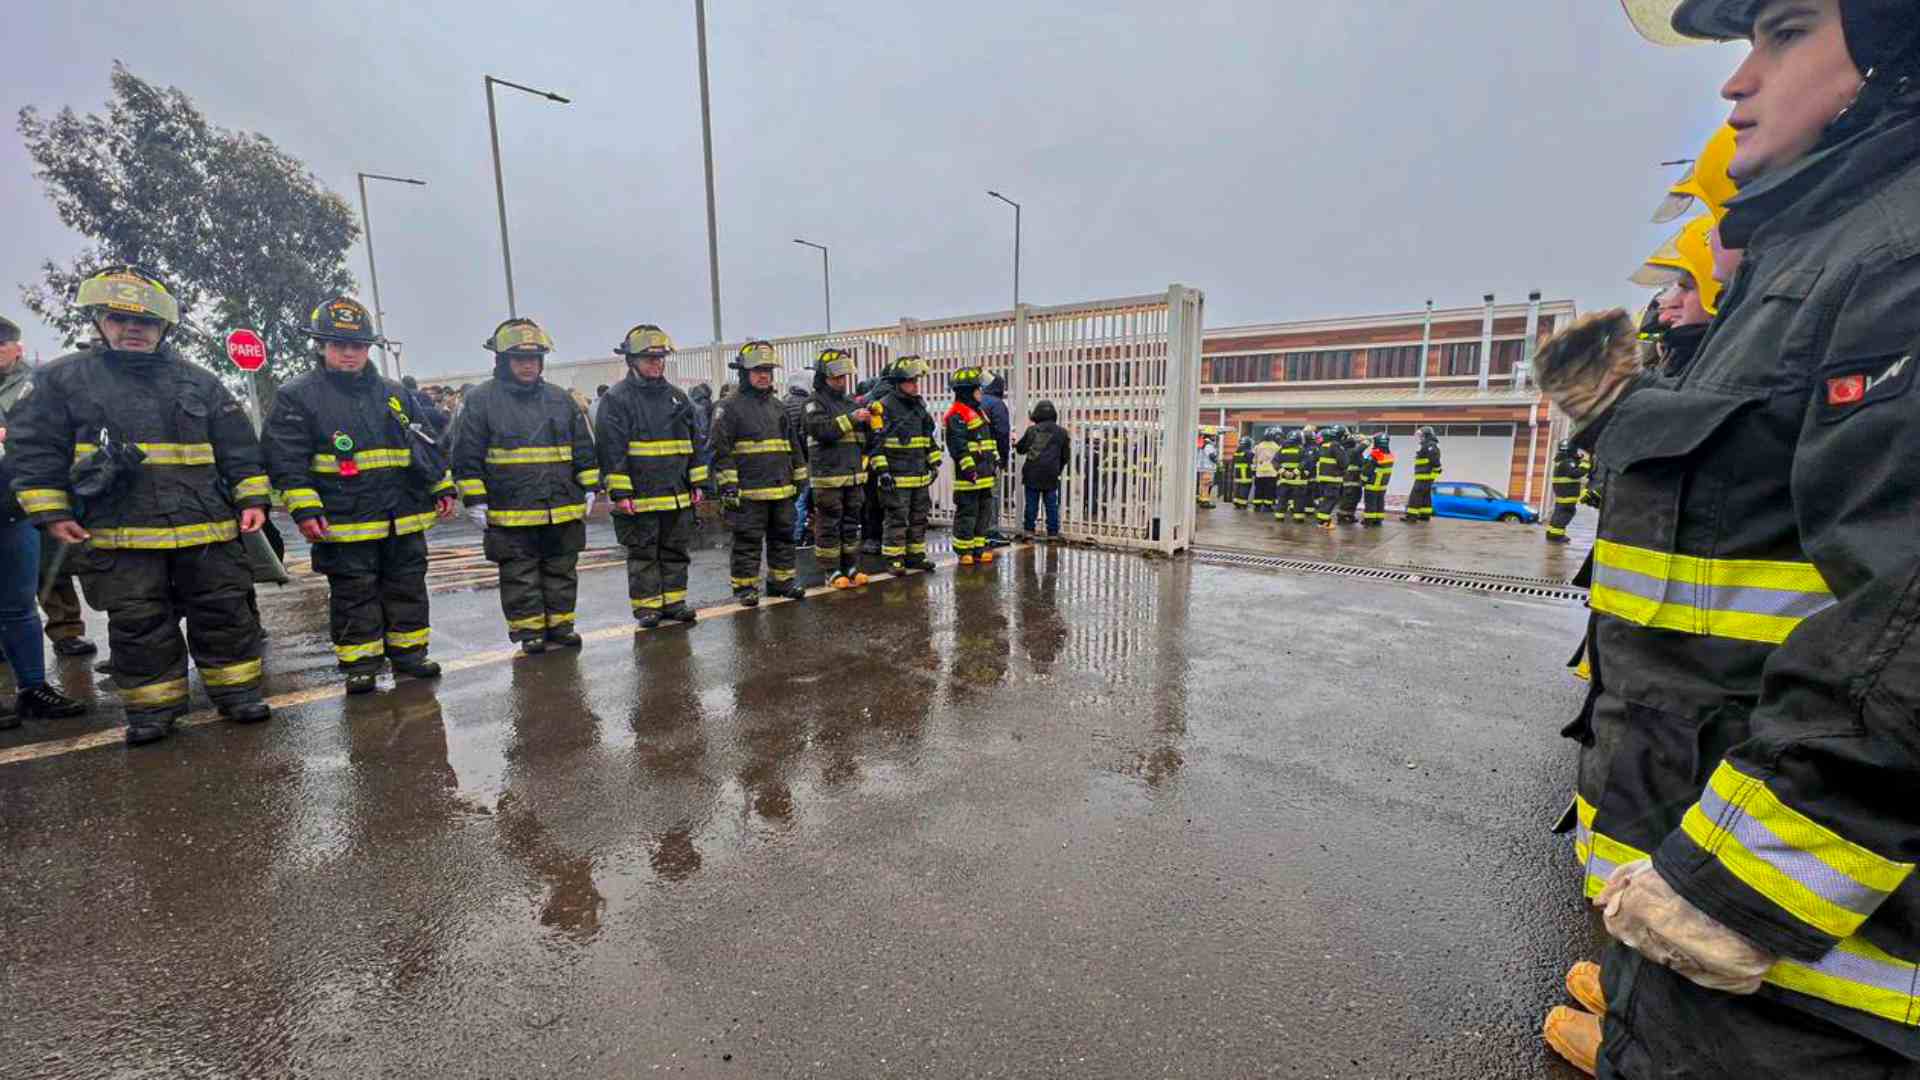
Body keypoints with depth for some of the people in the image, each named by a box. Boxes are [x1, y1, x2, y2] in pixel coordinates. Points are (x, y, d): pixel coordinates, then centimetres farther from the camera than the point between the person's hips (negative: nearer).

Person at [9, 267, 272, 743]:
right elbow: (33, 447, 6)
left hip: (206, 528, 1)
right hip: (119, 534, 0)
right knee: (139, 625, 6)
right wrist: (50, 512, -2)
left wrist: (252, 499, 0)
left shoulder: (199, 381, 9)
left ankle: (236, 691, 16)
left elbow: (238, 446, 8)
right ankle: (153, 707, 18)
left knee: (223, 613, 5)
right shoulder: (61, 378, 6)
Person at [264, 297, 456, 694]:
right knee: (354, 594, 4)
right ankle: (360, 662, 15)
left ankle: (408, 651, 23)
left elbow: (427, 445, 17)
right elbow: (286, 459, -6)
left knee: (407, 587, 11)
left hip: (405, 519, 4)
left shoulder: (396, 394, 12)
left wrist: (443, 487, 12)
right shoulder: (296, 397, -1)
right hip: (344, 524, -4)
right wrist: (304, 509, -14)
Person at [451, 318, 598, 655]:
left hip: (564, 510, 3)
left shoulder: (561, 399, 8)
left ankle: (560, 624, 23)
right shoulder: (481, 400, -2)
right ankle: (529, 631, 16)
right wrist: (475, 501, -6)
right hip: (510, 513, -3)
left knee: (561, 571, 12)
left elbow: (584, 447, 11)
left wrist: (589, 489, 7)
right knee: (520, 576, 5)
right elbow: (467, 456, -3)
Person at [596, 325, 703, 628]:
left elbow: (694, 443, 15)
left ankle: (673, 600, 23)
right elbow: (611, 449, -11)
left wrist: (697, 483, 10)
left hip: (678, 495, 5)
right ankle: (646, 605, 14)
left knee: (676, 551, 12)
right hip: (639, 497, -5)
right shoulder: (616, 399, -6)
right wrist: (620, 492, -16)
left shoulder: (677, 397, 12)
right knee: (643, 554, 4)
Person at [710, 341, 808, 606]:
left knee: (783, 536, 13)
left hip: (782, 489, 7)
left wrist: (799, 478, 17)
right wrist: (727, 484, -15)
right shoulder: (730, 408, -5)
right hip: (748, 491, -6)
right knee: (748, 540, 1)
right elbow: (721, 450, -10)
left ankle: (781, 580, 26)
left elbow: (793, 445, 21)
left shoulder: (778, 407, 16)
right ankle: (745, 586, 12)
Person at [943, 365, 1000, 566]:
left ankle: (978, 547, 22)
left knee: (984, 511, 13)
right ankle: (963, 550, 6)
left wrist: (995, 459, 22)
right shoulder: (956, 415, -13)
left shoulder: (978, 411, 19)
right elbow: (958, 444, -20)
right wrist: (968, 466, -24)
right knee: (967, 512, -3)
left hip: (985, 473, 10)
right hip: (969, 474, -10)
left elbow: (988, 439, 26)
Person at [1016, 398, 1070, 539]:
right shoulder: (1061, 432, 3)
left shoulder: (1031, 430, 0)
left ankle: (1028, 530, 10)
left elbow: (1020, 449, 10)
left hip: (1032, 474, 0)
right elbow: (1066, 456, 9)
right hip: (1051, 476, 0)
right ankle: (1053, 532, 10)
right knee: (1051, 505, 8)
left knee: (1031, 503, 8)